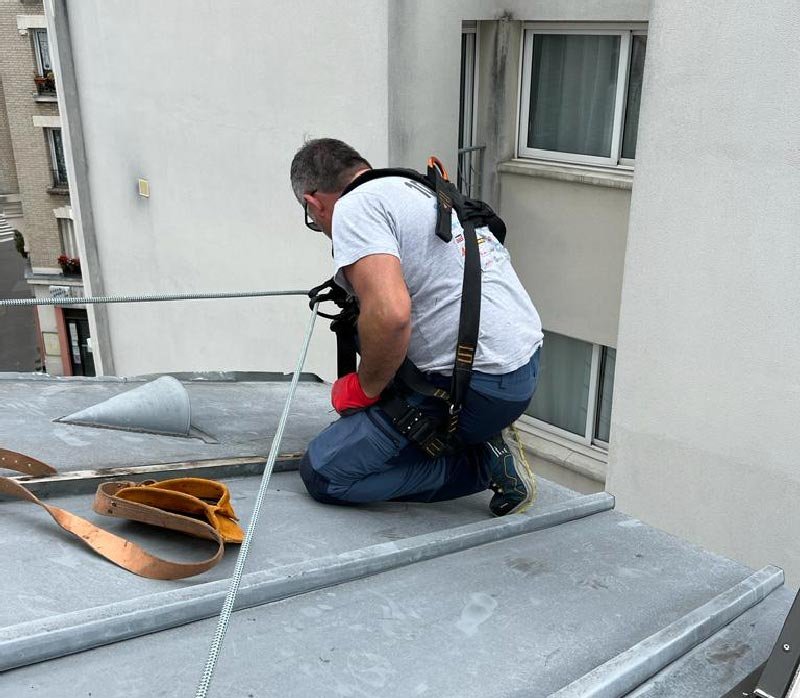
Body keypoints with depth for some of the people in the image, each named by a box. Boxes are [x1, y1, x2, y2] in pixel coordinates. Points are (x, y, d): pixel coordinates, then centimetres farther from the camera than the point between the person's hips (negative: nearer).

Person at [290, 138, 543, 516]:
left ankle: (480, 466, -3)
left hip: (476, 386, -9)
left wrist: (364, 389, -8)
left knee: (323, 473, -2)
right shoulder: (424, 188, 19)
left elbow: (390, 314, -27)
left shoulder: (353, 209, -10)